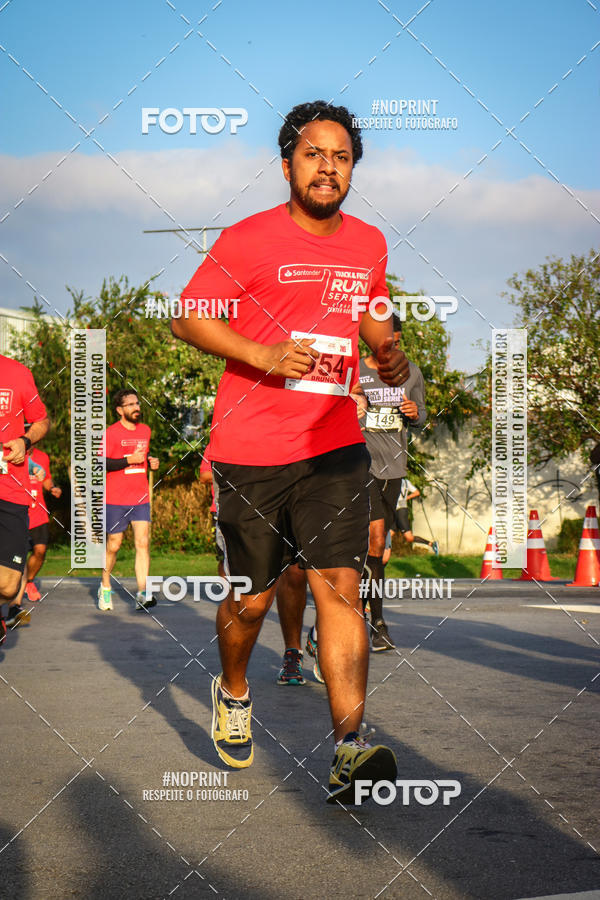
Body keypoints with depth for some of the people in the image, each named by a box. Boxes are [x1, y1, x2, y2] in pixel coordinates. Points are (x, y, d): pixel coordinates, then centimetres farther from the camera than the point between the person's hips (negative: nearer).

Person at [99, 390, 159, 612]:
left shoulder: (145, 430, 14)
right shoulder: (111, 433, -5)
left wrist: (151, 462, 9)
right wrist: (129, 460, -20)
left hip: (140, 497, 4)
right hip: (115, 499, -4)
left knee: (143, 543, -9)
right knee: (113, 545, 3)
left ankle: (142, 594, -13)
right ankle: (105, 587, 26)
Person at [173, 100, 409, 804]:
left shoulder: (369, 244, 10)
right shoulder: (249, 239, -5)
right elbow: (187, 319, -2)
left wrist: (390, 357, 5)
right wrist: (263, 355, -16)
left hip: (335, 446, 3)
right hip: (250, 449, -3)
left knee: (339, 586, -10)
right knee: (253, 597, 7)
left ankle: (348, 749, -13)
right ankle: (233, 692, 37)